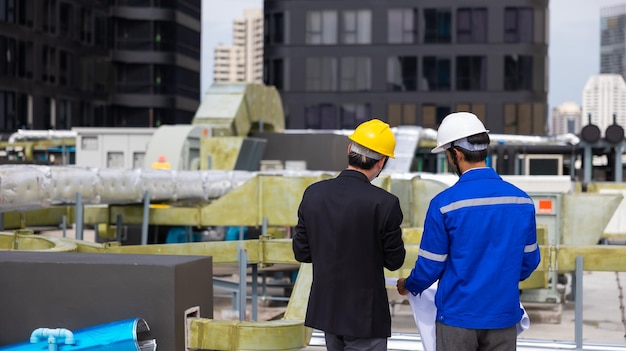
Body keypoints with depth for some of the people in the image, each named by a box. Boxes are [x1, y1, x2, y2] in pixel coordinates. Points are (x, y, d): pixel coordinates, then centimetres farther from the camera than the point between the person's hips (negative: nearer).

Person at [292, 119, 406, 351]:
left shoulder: (313, 193, -4)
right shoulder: (384, 203, -18)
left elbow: (301, 252, 2)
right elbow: (394, 261, -8)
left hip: (326, 309, 5)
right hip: (365, 315, -5)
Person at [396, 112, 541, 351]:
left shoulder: (444, 203, -13)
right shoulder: (521, 200, 0)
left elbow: (431, 265, -6)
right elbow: (530, 259, 10)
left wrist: (409, 286, 15)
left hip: (458, 316, -3)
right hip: (504, 316, 3)